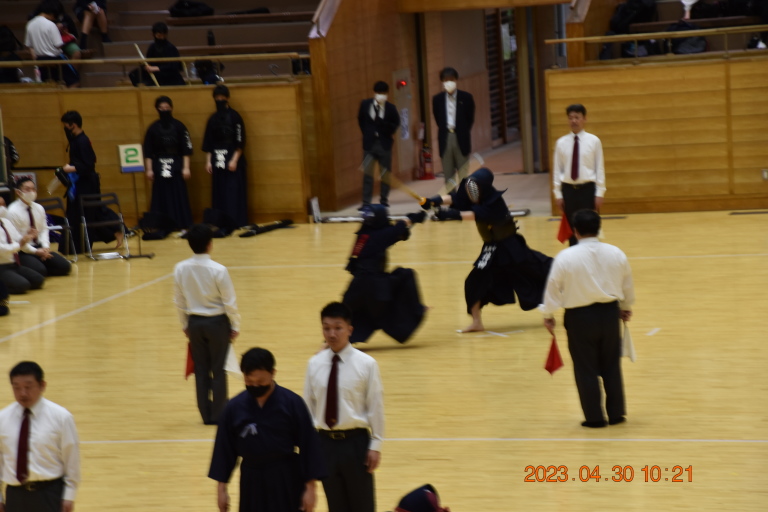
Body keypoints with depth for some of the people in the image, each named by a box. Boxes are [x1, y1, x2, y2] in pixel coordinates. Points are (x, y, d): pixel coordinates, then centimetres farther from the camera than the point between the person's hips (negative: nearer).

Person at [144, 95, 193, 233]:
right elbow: (148, 151, 5)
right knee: (162, 197, -1)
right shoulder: (153, 128, 4)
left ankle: (182, 224, 3)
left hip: (176, 166, -1)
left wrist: (186, 167, -4)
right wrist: (149, 169, 1)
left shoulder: (179, 126, 2)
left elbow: (186, 149, 1)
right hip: (159, 167, 1)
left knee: (179, 196, -2)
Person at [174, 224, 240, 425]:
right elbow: (230, 302, -12)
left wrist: (185, 325, 17)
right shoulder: (218, 270, -20)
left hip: (195, 323, 3)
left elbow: (179, 301, 3)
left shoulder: (180, 269, -8)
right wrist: (235, 326, 2)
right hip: (217, 322, -3)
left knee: (201, 370, 13)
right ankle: (219, 414, 12)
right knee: (218, 370, 8)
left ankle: (206, 414, 19)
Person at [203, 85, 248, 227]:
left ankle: (237, 222, -5)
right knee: (219, 193, 3)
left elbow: (240, 142, -7)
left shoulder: (234, 117, -3)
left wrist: (234, 160, -14)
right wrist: (208, 161, 4)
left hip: (233, 159, -4)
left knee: (234, 192, -7)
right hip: (217, 160, 4)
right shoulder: (213, 119, 10)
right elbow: (208, 143, 12)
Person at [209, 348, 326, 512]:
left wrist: (310, 487, -7)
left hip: (286, 481, -3)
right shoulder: (235, 407, -3)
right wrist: (221, 489, 5)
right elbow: (225, 449, 5)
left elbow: (308, 445, -7)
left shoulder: (292, 403, -10)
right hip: (252, 481, 3)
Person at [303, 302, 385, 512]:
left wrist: (375, 445, -6)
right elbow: (308, 407, 6)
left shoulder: (366, 364, -10)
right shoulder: (315, 364, 0)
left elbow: (376, 406, -6)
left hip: (355, 441, -3)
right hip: (326, 442, 3)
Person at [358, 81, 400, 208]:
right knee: (367, 173, 0)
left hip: (384, 144, -1)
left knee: (385, 173, 8)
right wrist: (367, 133, 5)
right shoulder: (365, 104, -4)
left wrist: (387, 131, -16)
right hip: (369, 144, 1)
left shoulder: (390, 108, -9)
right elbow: (361, 120, 11)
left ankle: (384, 200, 19)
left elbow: (396, 123, 2)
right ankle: (366, 202, 1)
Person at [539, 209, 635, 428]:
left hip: (580, 317, -3)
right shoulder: (616, 254, -4)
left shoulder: (566, 257, -14)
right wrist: (626, 307, 26)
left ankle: (594, 417, 10)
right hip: (609, 312, 3)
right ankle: (616, 413, 21)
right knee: (611, 367, 16)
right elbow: (627, 285, 9)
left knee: (586, 370, 7)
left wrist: (548, 315, 7)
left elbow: (553, 287, -7)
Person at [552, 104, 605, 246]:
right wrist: (558, 194, 2)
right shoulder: (561, 143, 2)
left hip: (587, 189, -2)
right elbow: (557, 169, 5)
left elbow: (600, 168, -1)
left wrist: (599, 193, -4)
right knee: (572, 229, 7)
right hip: (568, 189, 2)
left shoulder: (594, 141, -2)